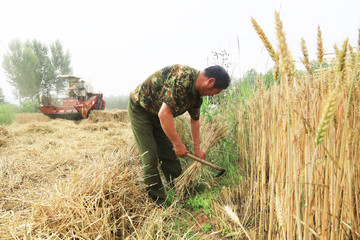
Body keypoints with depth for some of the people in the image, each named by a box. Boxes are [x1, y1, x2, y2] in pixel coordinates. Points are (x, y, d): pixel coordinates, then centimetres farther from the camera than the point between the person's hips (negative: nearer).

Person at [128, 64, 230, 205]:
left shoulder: (197, 93, -3)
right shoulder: (182, 77, -34)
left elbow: (194, 120, 11)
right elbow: (164, 114, -37)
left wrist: (197, 149, 11)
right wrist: (178, 144, -28)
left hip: (158, 115, 8)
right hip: (140, 109, -8)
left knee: (170, 156, 9)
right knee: (150, 160, -9)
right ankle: (160, 204, 4)